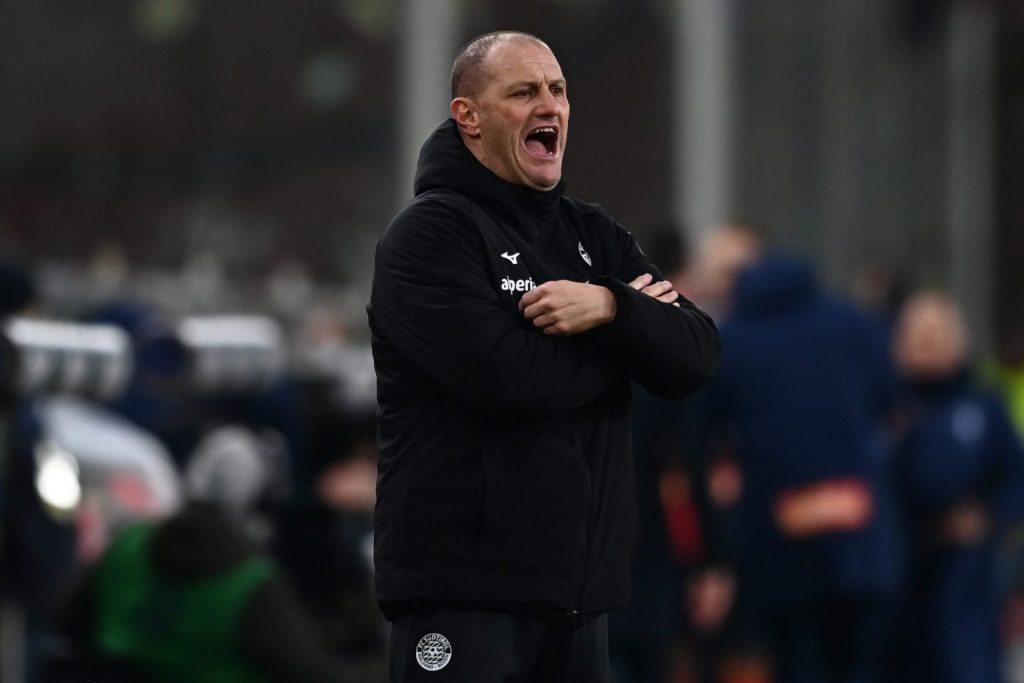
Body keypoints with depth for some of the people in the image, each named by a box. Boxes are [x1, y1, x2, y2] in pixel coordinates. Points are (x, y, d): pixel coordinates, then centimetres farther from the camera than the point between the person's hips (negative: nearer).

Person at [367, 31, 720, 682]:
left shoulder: (595, 235, 15)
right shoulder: (429, 233, -6)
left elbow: (696, 358, 4)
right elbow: (502, 373, -20)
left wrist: (608, 308, -16)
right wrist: (632, 325, -5)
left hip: (579, 585, 7)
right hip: (463, 588, -7)